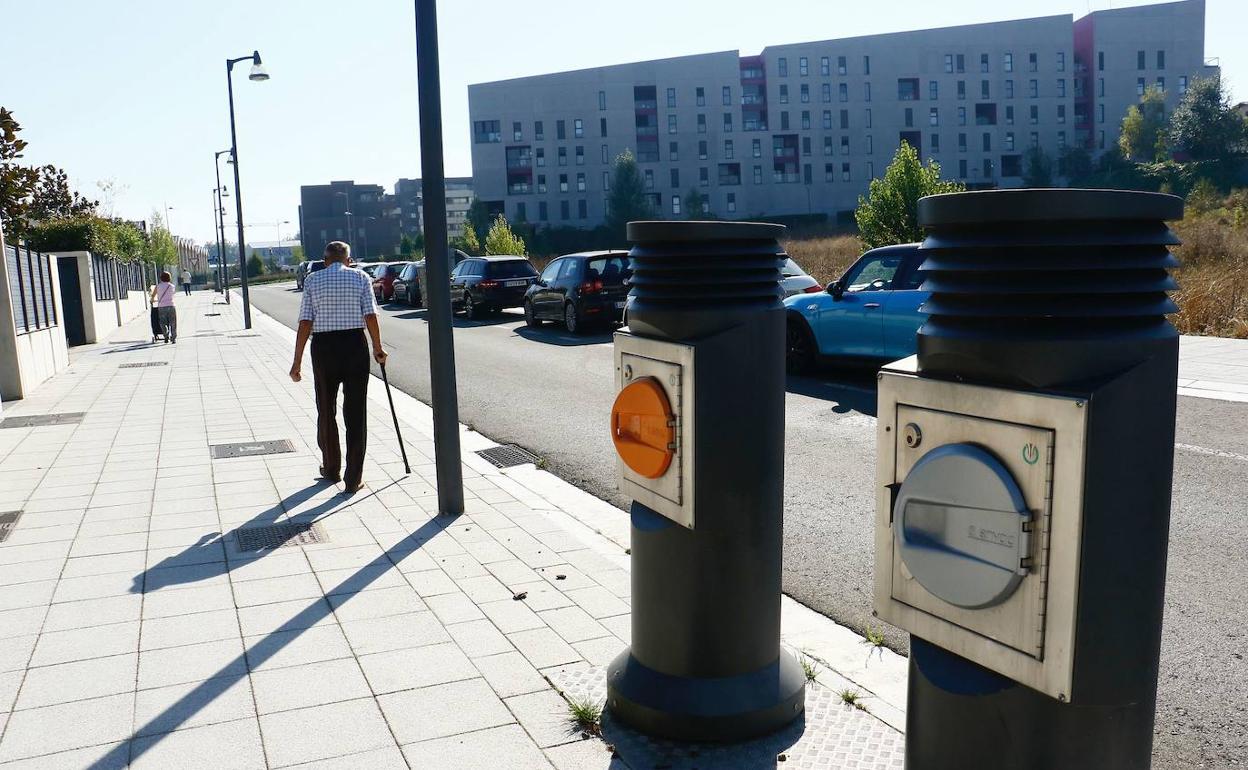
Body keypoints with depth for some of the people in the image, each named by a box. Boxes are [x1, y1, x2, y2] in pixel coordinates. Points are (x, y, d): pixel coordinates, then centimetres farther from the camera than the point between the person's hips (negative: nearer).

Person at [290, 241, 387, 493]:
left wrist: (297, 361, 0)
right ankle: (353, 478, 5)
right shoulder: (360, 278, 2)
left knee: (326, 411, 17)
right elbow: (370, 316, -5)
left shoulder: (312, 280, 4)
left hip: (323, 347, 1)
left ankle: (331, 469, 30)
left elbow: (305, 323, -2)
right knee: (356, 413, 4)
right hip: (355, 344, -1)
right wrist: (377, 349, 6)